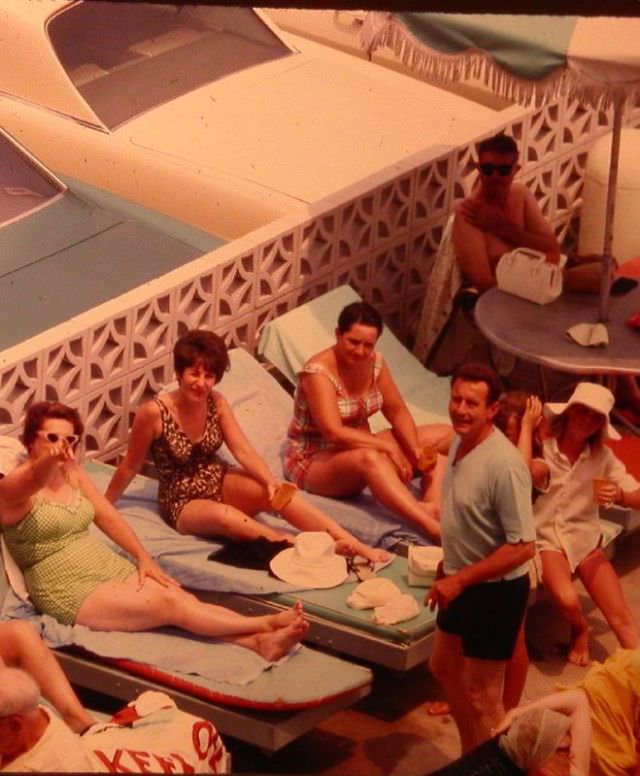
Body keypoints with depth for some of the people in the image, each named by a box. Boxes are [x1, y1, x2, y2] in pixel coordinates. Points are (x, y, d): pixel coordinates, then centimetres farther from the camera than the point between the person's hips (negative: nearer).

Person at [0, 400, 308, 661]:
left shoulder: (73, 472, 13)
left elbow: (109, 518, 13)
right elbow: (32, 481, -36)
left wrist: (144, 557, 0)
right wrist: (48, 460, -60)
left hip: (109, 568, 8)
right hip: (69, 590, -8)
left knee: (185, 599, -16)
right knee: (170, 604, -20)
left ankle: (258, 641, -32)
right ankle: (266, 624, -24)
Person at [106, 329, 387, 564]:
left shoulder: (216, 403, -6)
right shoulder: (154, 413, -21)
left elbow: (243, 451, -12)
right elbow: (130, 466, -9)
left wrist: (270, 481, -29)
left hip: (220, 482, 4)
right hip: (183, 503, -4)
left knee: (277, 492, -24)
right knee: (223, 515, -38)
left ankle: (354, 544, -32)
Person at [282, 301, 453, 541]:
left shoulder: (374, 361, -2)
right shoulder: (318, 371, -23)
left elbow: (397, 411, 2)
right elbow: (334, 432, -31)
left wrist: (415, 451, -15)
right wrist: (387, 446, -29)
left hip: (359, 448, 9)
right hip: (313, 459, -9)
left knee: (445, 435, -1)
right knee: (369, 458, -42)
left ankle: (433, 505, -30)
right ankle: (432, 526, -55)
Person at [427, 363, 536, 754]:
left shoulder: (504, 465, -28)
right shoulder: (460, 442, -2)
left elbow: (523, 547, -28)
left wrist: (460, 580, -24)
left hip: (495, 590, -9)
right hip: (462, 582, 10)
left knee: (482, 695, 1)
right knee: (445, 667, 24)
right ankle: (471, 756, 43)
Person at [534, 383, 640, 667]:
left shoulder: (602, 456, -1)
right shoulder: (542, 445, -9)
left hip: (585, 538, 3)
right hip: (546, 535, -3)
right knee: (566, 599, -29)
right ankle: (580, 630, 5)